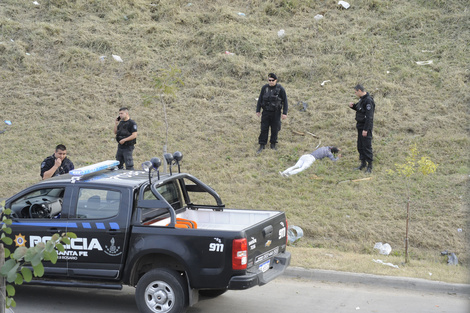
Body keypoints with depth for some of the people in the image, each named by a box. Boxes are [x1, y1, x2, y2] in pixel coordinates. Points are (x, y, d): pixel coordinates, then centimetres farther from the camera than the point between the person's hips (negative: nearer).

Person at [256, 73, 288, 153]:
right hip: (266, 112, 2)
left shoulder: (280, 89, -8)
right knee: (264, 129, 0)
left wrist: (284, 113, -7)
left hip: (276, 113, -2)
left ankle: (273, 145, 21)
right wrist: (258, 110, 8)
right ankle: (262, 145, 6)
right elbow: (260, 99, 10)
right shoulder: (264, 88, 0)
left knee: (275, 129, 6)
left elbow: (285, 101, -4)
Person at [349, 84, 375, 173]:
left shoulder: (368, 100, -19)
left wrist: (365, 129, -23)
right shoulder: (362, 99, 11)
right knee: (360, 146, 15)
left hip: (366, 127, -10)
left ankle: (370, 166, -2)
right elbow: (358, 108, 28)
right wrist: (353, 105, 6)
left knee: (367, 146, -7)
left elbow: (369, 116, -22)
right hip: (360, 126, 10)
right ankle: (363, 163, 26)